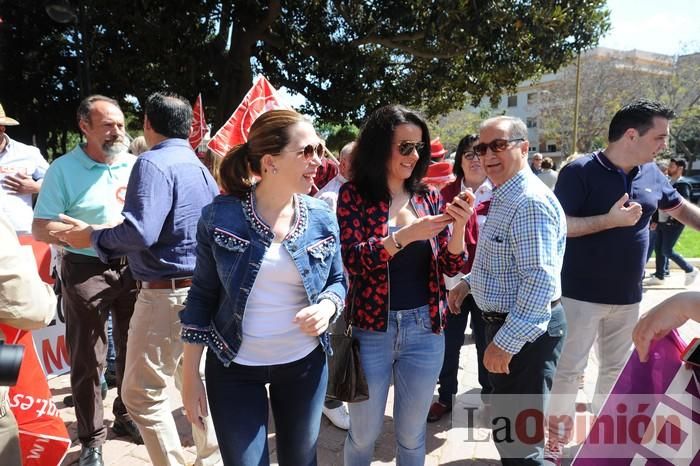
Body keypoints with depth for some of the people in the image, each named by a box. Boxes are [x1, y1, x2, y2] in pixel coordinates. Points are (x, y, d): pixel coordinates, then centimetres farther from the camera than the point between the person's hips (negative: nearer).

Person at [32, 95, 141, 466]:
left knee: (132, 348, 15)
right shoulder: (63, 169, -8)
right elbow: (41, 229, -11)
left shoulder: (135, 165, 4)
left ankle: (126, 415, 36)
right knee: (87, 358, 6)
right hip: (85, 271, -4)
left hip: (132, 268, 4)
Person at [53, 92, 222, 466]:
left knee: (142, 393, 4)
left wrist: (92, 236, -7)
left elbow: (140, 233, -25)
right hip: (199, 290, 9)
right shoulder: (200, 168, 12)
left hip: (166, 294, -9)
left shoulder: (153, 163, -14)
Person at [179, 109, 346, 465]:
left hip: (304, 363, 3)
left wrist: (327, 307, -18)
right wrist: (190, 376, -4)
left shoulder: (323, 218, -6)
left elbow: (337, 281, 6)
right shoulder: (220, 216, -13)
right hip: (234, 368, -2)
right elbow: (202, 296, -6)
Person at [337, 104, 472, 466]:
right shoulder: (354, 194, -6)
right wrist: (405, 235, -28)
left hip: (425, 329, 3)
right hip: (371, 330, -2)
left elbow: (450, 267, 2)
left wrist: (459, 226, -16)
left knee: (412, 435, 18)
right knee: (363, 435, 15)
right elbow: (352, 260, -17)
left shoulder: (429, 197, 3)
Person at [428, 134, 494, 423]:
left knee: (485, 340, 13)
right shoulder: (446, 193, 2)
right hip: (453, 280, 2)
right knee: (449, 341, 9)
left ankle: (490, 396, 34)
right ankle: (446, 396, 28)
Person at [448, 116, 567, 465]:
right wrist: (469, 281, 9)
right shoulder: (504, 197, 11)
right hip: (505, 322, 11)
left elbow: (540, 280, -29)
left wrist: (506, 341, -28)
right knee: (507, 426, 26)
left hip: (523, 332, -10)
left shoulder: (531, 202, -24)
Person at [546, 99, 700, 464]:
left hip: (628, 296, 7)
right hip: (581, 294, -6)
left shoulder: (651, 174, 5)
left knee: (616, 368, 19)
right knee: (569, 368, 4)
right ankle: (558, 436, 21)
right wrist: (611, 219, -24)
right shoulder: (581, 172, -15)